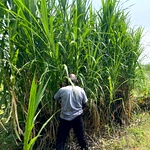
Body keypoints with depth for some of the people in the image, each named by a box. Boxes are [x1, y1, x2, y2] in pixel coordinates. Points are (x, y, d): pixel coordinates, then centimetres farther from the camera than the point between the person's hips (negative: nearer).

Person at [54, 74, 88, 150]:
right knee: (81, 137, 18)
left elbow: (55, 98, 6)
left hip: (65, 118, -2)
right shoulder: (81, 90, -4)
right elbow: (85, 104, 4)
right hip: (77, 118, 2)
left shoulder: (62, 90, -10)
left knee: (60, 139, 8)